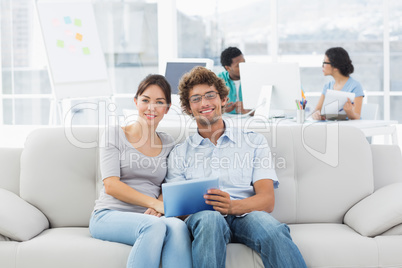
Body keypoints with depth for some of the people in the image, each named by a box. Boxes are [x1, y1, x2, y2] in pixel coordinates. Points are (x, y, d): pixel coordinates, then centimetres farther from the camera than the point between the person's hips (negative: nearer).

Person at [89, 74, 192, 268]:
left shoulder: (167, 143, 17)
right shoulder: (115, 134, 6)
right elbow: (111, 185, -5)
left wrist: (158, 207, -12)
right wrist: (155, 203, -17)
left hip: (149, 218, 3)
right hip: (109, 215, -3)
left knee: (178, 226, -33)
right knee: (155, 226, -36)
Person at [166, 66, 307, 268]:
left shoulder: (254, 142, 19)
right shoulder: (179, 153, 21)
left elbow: (267, 200, 5)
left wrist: (233, 206, -17)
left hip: (245, 215, 0)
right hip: (203, 218, 0)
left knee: (273, 230, -36)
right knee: (211, 218, -38)